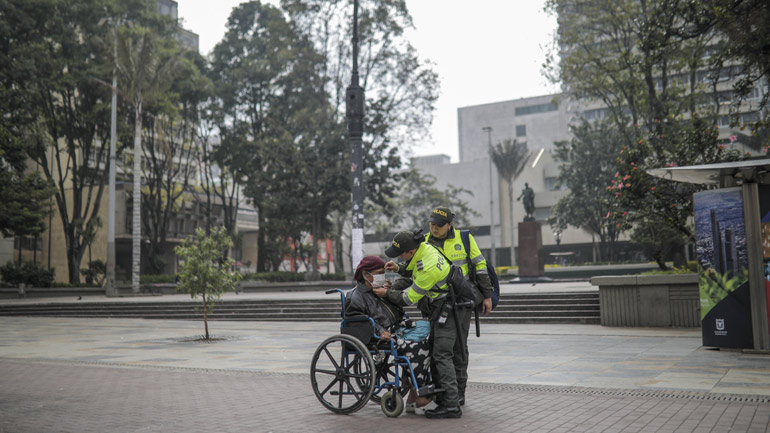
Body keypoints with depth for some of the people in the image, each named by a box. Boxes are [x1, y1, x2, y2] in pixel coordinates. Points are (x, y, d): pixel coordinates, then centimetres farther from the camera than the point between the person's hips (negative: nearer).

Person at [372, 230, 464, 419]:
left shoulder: (428, 268, -30)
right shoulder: (424, 248, -1)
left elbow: (410, 298, -18)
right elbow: (417, 273, 21)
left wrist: (387, 293, -5)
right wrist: (399, 269, 6)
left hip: (447, 309, -10)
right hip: (442, 307, 10)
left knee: (442, 355, -11)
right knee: (436, 350, 14)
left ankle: (451, 405, -11)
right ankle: (441, 393, 22)